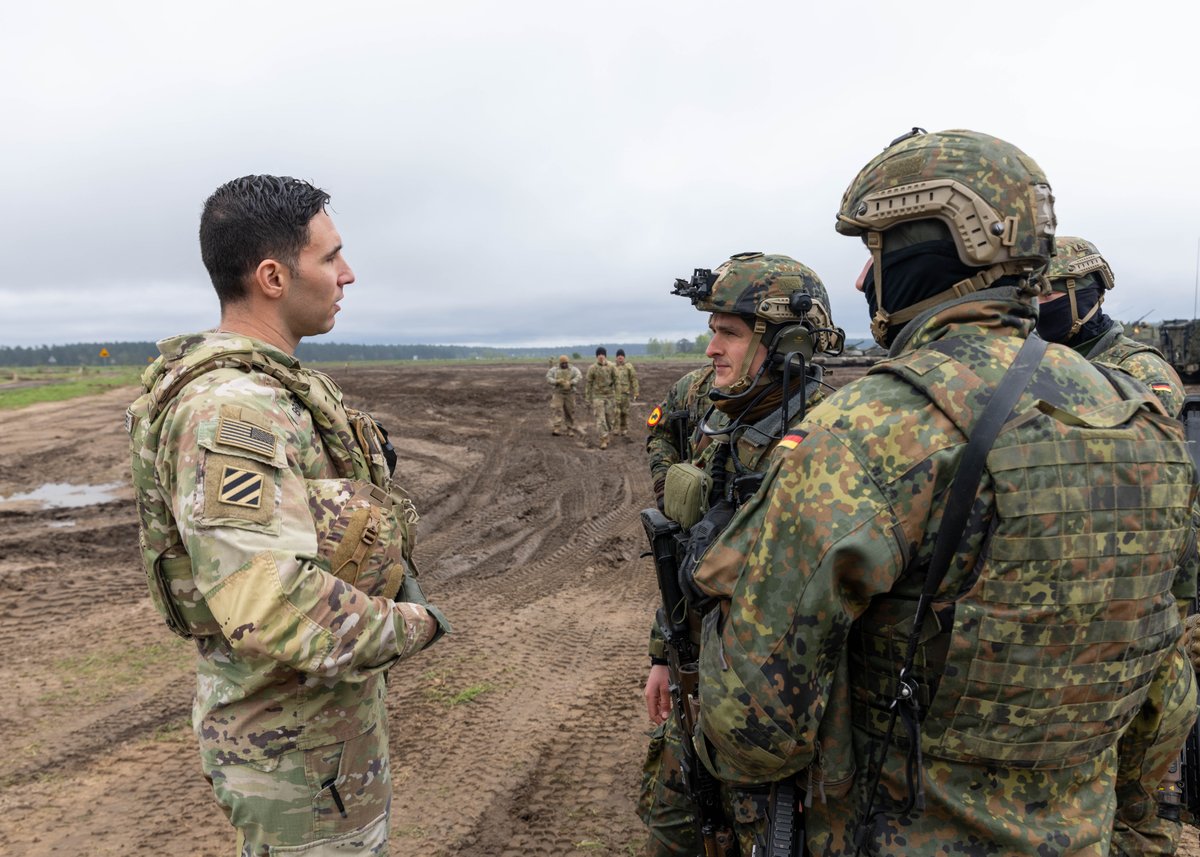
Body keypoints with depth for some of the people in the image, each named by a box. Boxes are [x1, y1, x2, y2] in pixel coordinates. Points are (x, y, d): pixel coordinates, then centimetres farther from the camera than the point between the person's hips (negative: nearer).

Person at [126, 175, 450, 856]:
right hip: (297, 742, -9)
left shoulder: (272, 385, 5)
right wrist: (412, 624, -22)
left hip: (335, 701, 9)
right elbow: (271, 607, -38)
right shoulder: (228, 410, -28)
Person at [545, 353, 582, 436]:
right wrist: (557, 381, -18)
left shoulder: (573, 369, 3)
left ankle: (570, 429, 18)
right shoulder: (554, 370, 7)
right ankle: (556, 429, -19)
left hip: (570, 393, 0)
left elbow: (579, 376, -13)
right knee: (556, 410, -13)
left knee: (570, 412, 6)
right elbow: (548, 378, 0)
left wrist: (571, 382, -29)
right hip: (558, 393, 0)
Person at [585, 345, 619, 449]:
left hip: (609, 396, 2)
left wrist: (617, 397, 0)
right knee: (600, 418, -8)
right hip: (597, 396, -2)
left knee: (609, 418, 8)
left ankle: (605, 436, 30)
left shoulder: (611, 367, -3)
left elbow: (616, 382, 1)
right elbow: (588, 383, 0)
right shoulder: (592, 368, -6)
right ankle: (603, 441, -8)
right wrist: (588, 398, -1)